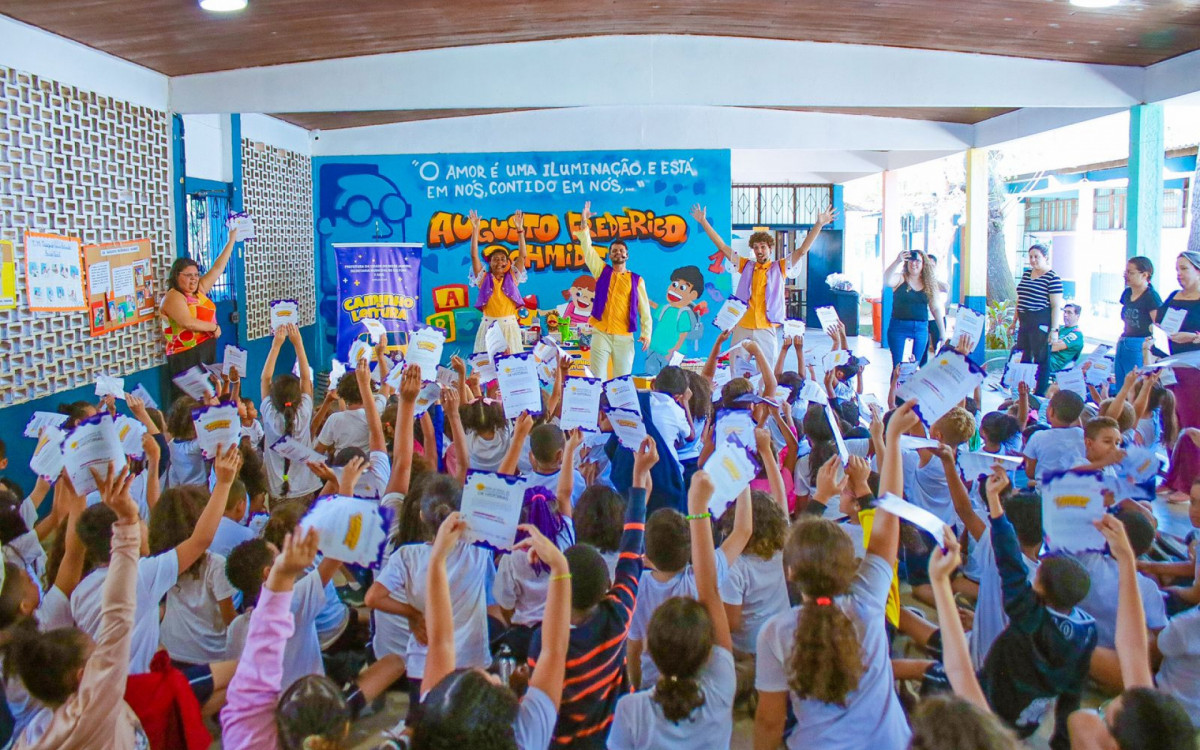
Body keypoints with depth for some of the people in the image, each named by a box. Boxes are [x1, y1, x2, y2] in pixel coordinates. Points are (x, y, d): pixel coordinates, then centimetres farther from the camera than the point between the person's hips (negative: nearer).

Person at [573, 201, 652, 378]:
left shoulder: (637, 280, 8)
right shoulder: (602, 271, 11)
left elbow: (644, 309, 6)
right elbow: (587, 249, 3)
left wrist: (646, 333, -4)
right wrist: (584, 224, -8)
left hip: (624, 337, 0)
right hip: (601, 333, 0)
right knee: (598, 378, -5)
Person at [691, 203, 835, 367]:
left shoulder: (779, 268, 7)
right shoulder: (746, 266, 11)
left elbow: (802, 250, -1)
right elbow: (723, 247, 12)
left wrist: (819, 224, -10)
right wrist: (703, 221, 9)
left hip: (766, 329, -2)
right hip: (741, 328, 2)